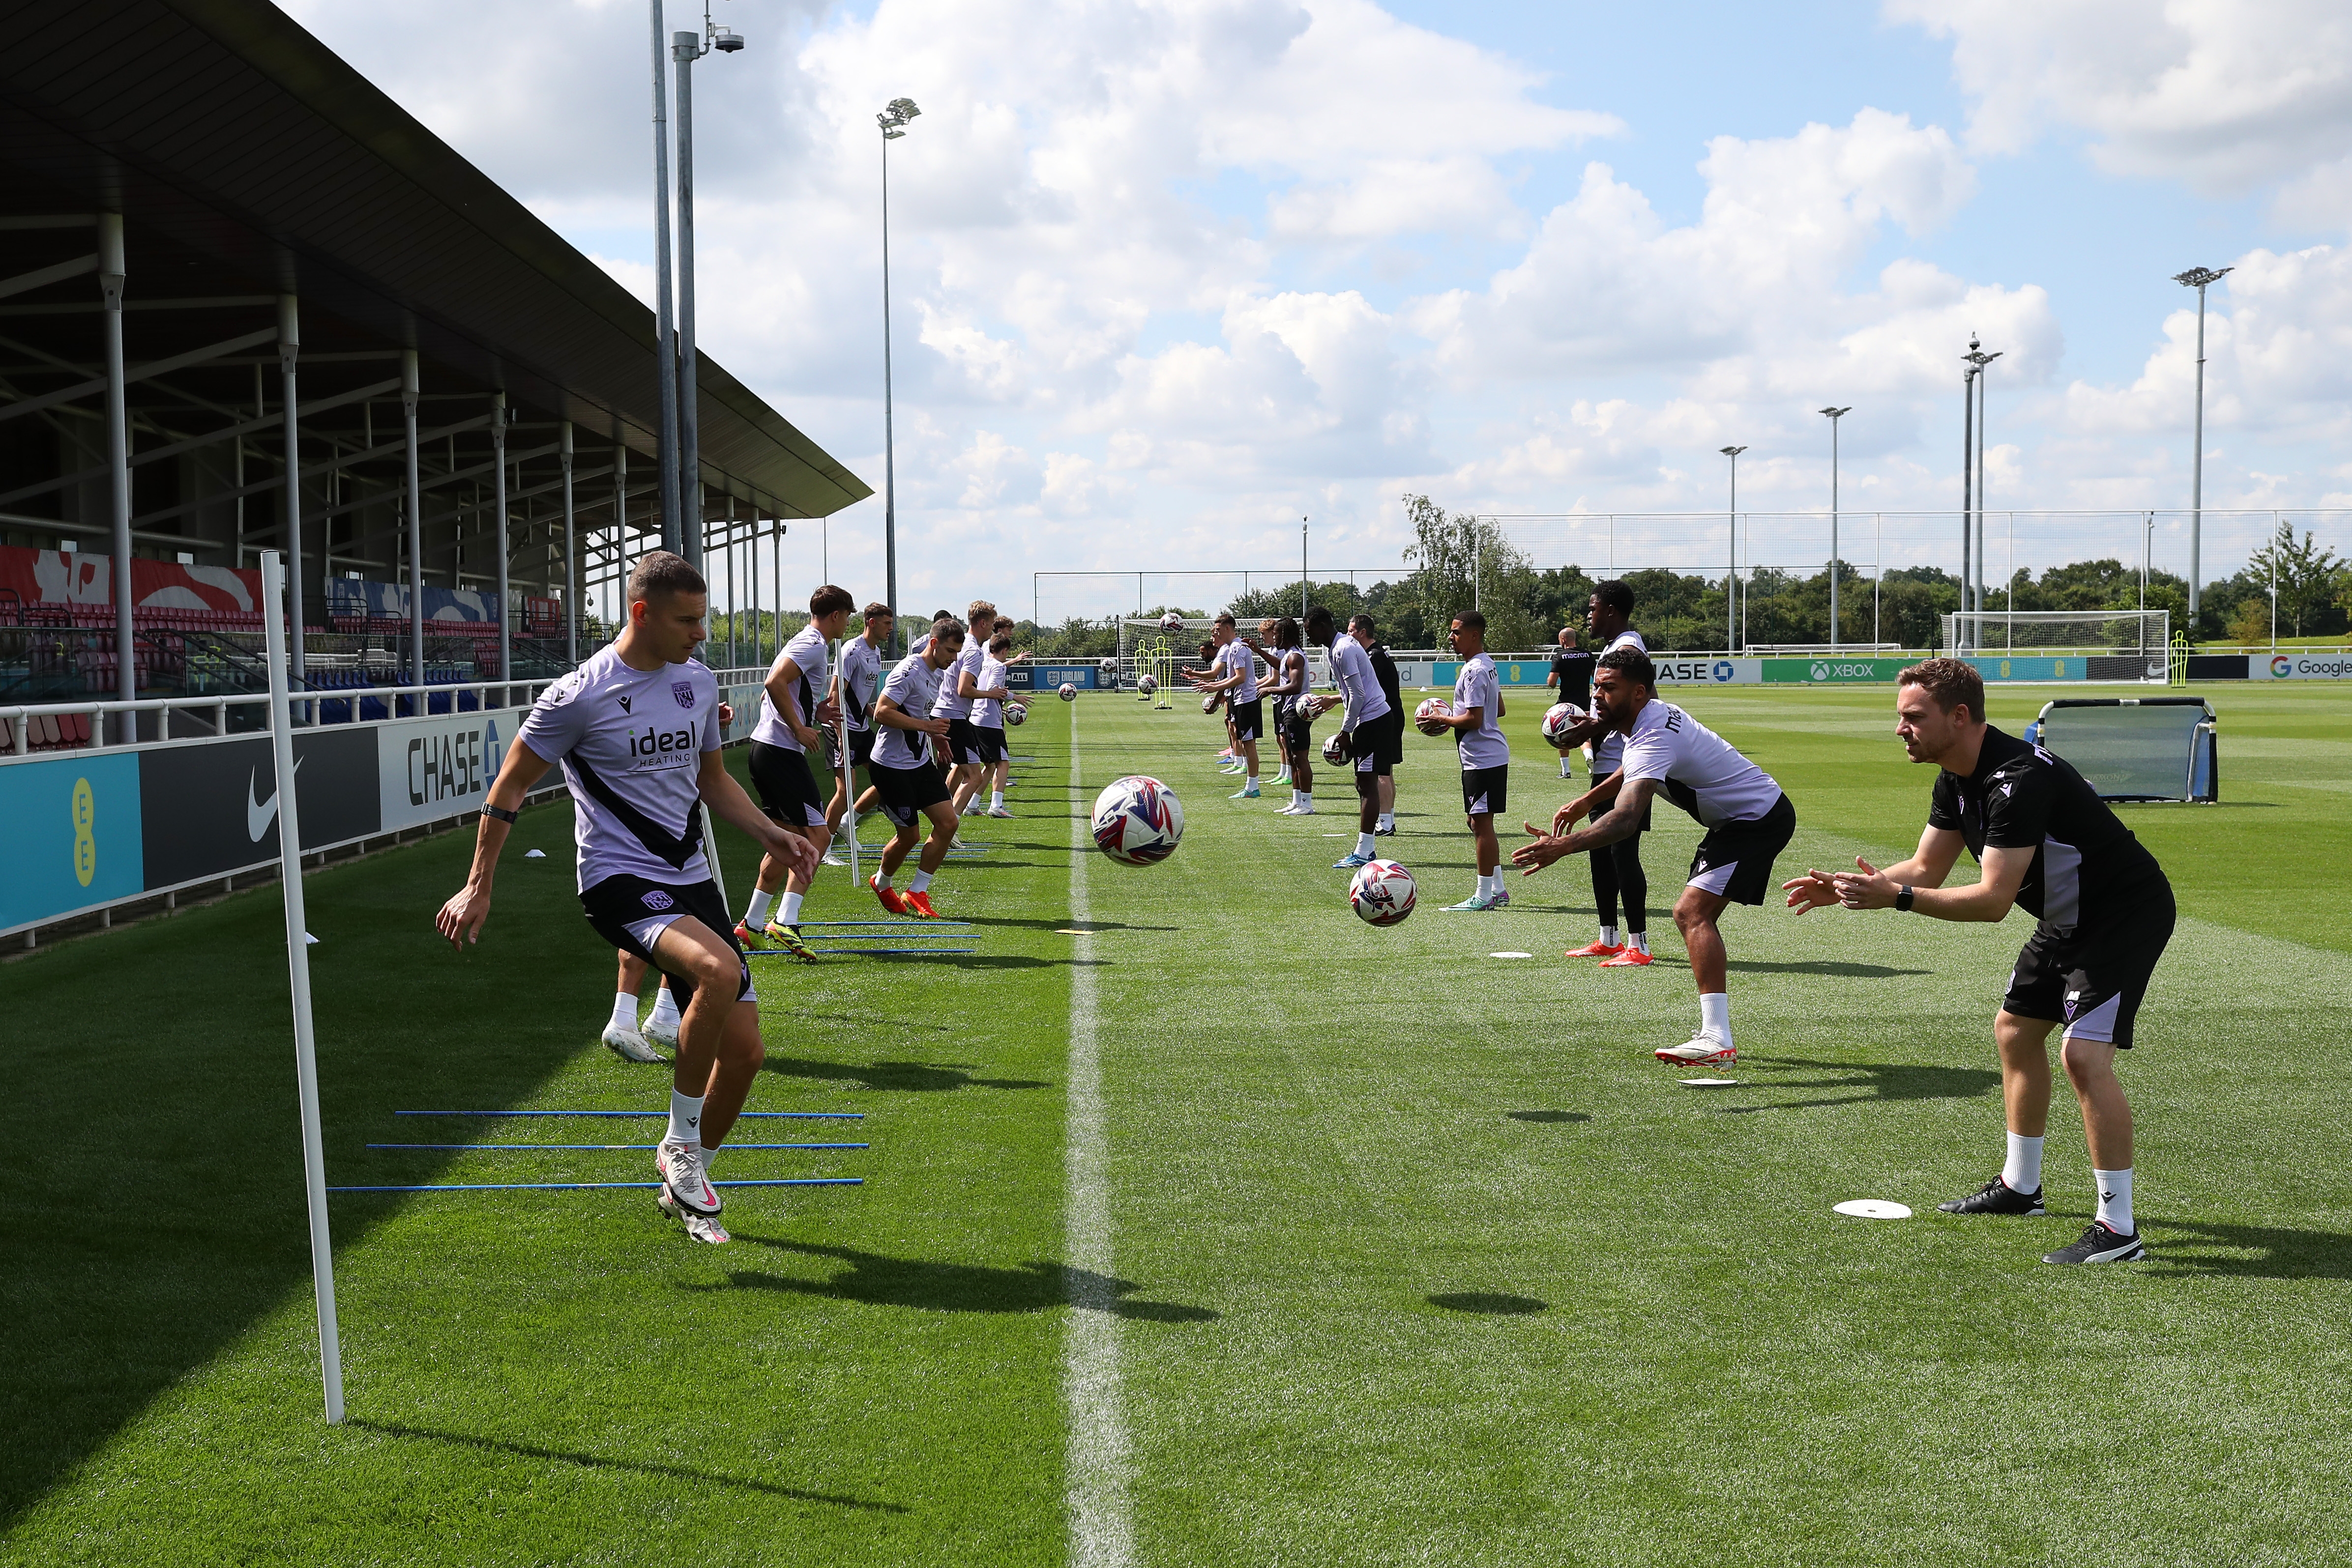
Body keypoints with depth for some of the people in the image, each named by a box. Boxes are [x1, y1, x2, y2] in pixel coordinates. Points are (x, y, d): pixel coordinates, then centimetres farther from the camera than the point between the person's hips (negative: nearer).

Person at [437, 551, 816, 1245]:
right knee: (720, 971, -34)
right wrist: (478, 887, -1)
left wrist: (771, 834, 10)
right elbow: (510, 785, -1)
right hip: (619, 881, -7)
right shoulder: (579, 695, -11)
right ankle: (679, 1143, -14)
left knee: (744, 1049, 2)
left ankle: (685, 1187, 26)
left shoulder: (698, 682, 8)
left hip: (691, 880, 7)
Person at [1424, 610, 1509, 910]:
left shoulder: (1474, 671, -18)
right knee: (1478, 822, 15)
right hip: (1490, 755, 11)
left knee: (1481, 823, -6)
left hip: (1483, 759, -11)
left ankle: (1483, 896, -2)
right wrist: (1453, 719, 19)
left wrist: (1443, 721, -8)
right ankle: (1498, 889, 20)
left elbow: (1474, 719, -23)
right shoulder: (1487, 665, 15)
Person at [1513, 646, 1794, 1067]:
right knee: (1695, 914, 14)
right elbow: (1634, 769, 28)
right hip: (1737, 817, 11)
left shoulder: (1654, 738, -29)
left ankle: (1717, 1042, -30)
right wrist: (1586, 800, 21)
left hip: (1759, 820, -11)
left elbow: (1627, 818, -44)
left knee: (1692, 911, -22)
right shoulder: (1652, 713, 4)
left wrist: (1563, 846, -55)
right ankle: (1715, 1033, 19)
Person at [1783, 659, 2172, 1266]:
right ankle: (2020, 1186, 35)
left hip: (2128, 913, -11)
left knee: (2083, 1053, -21)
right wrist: (1848, 888, -8)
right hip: (2067, 918, 11)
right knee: (2015, 1030, 18)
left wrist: (1895, 897, -35)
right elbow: (1927, 868, 7)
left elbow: (1993, 898, -34)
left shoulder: (2017, 780, -31)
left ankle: (2118, 1228, -14)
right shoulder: (1957, 779, 0)